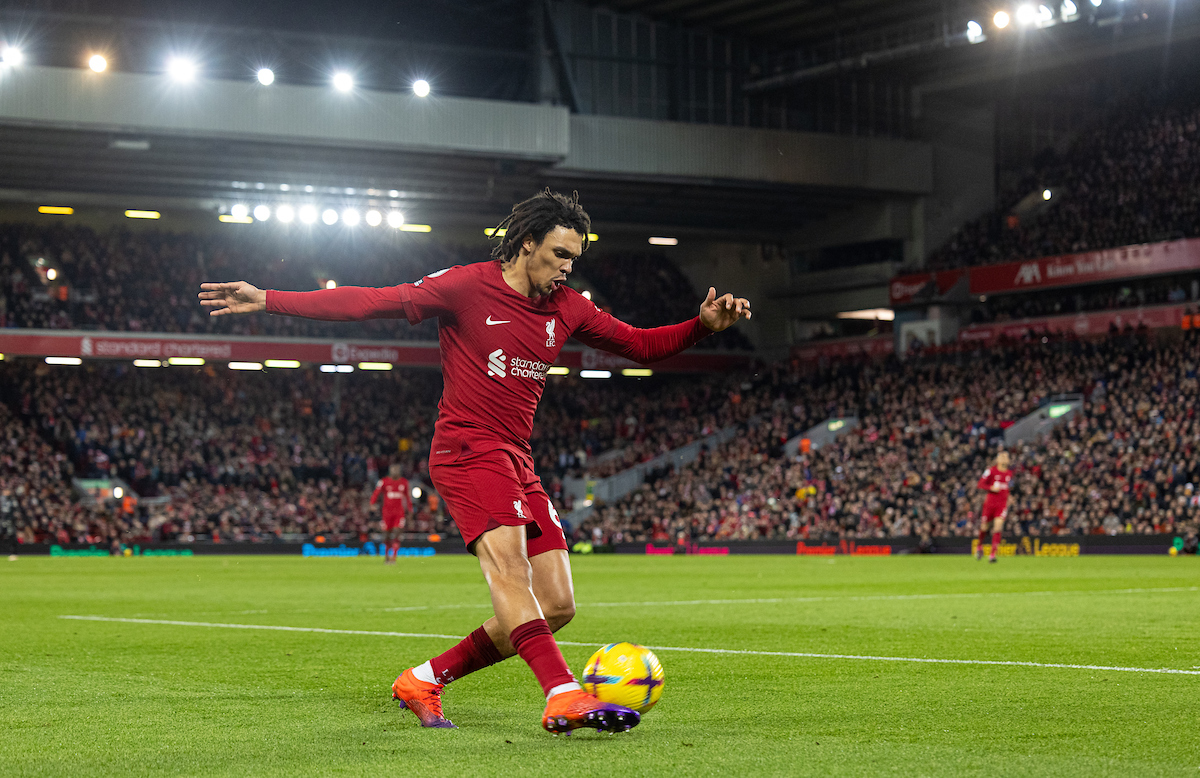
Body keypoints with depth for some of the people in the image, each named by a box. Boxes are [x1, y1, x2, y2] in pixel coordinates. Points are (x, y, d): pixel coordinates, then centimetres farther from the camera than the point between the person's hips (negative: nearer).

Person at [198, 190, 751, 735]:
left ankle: (424, 680, 10)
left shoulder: (566, 307, 12)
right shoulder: (467, 286, -5)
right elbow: (369, 302, -6)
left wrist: (703, 325, 4)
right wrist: (267, 300, -11)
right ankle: (563, 695, -44)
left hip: (517, 461, 7)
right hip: (466, 447, -7)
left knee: (556, 605, -1)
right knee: (506, 561, -30)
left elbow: (639, 344, 20)